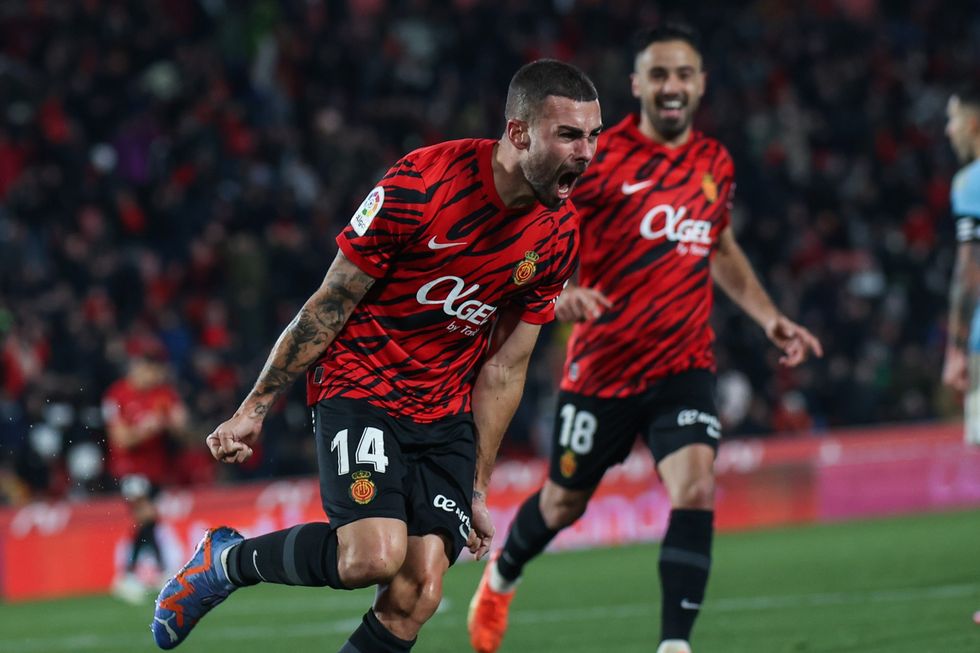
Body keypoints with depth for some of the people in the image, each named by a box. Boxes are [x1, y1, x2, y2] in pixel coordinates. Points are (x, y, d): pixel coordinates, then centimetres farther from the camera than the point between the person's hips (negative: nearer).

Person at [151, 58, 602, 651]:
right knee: (374, 555, -26)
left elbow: (504, 368, 8)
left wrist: (478, 487, 10)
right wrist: (255, 410, -6)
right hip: (359, 386, -5)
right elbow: (329, 306, -9)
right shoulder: (421, 185, -19)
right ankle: (228, 560, 2)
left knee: (417, 596, -11)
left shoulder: (561, 234, -2)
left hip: (446, 415, 5)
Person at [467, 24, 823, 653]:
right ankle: (501, 578, 47)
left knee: (695, 489, -22)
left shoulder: (716, 163, 6)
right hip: (602, 364, -2)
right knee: (564, 503, 14)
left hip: (684, 365, 2)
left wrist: (770, 318, 14)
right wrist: (558, 291, -30)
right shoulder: (598, 158, -10)